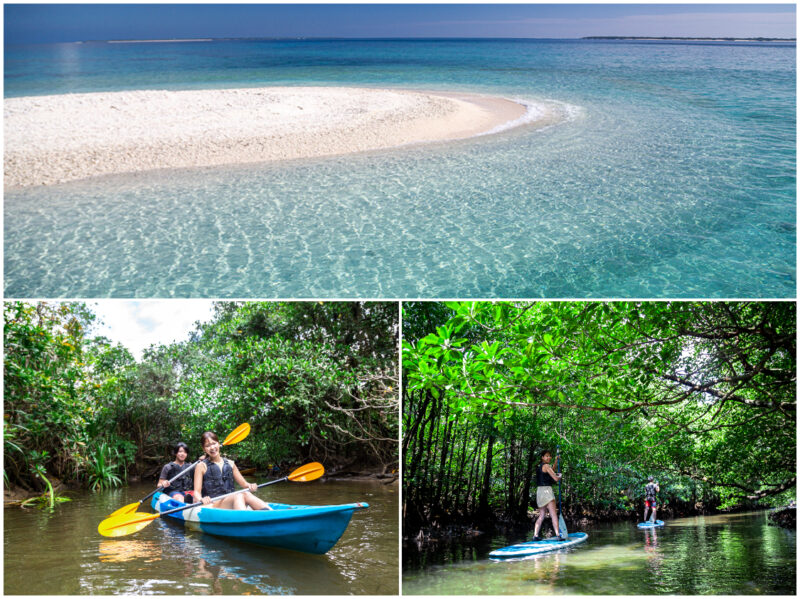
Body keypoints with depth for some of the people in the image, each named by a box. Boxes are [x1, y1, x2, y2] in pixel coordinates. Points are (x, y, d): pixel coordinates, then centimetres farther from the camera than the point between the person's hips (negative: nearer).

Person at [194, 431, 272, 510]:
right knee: (239, 496, -33)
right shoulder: (202, 466, 7)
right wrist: (201, 500, -25)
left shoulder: (230, 464, 19)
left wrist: (250, 486, -6)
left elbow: (243, 483, 19)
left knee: (247, 495, -30)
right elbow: (197, 492, -1)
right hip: (211, 506, -4)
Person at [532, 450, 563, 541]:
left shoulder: (539, 467, 17)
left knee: (541, 515, 11)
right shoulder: (546, 466, -9)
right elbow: (556, 478, -13)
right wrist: (559, 476, 8)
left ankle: (535, 535, 4)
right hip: (546, 490, -9)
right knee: (553, 514, -7)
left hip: (539, 491, 9)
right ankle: (558, 535, -11)